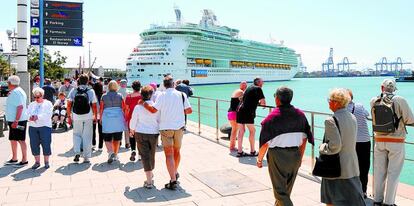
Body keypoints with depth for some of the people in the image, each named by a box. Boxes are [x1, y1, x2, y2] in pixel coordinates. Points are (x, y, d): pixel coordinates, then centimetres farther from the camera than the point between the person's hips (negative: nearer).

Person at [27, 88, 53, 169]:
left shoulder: (48, 104, 3)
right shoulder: (31, 104, 17)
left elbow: (48, 115, -11)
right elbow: (27, 113, 6)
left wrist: (37, 117, -23)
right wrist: (30, 117, -16)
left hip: (45, 126, -4)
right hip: (32, 127, 4)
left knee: (46, 144, -3)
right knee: (34, 144, 4)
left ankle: (46, 162, 9)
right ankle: (37, 161, 16)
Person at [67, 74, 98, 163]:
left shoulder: (73, 91, 0)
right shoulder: (91, 91, -4)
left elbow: (69, 105, 0)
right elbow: (94, 106, -4)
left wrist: (69, 116, 8)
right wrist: (95, 116, 7)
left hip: (76, 117, 1)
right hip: (88, 117, -1)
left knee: (76, 134, 18)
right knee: (87, 136, 7)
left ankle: (77, 153, 3)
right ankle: (86, 157, 10)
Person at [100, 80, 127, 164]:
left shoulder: (104, 96, 1)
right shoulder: (120, 96, 1)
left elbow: (101, 109, 3)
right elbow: (123, 108, 2)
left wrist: (101, 118, 14)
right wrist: (124, 119, 11)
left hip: (107, 118, -1)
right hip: (118, 118, 1)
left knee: (107, 138, 4)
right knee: (117, 138, 11)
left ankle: (110, 152, -18)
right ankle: (115, 155, 19)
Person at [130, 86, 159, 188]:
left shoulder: (138, 107, -10)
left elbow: (133, 121, -2)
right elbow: (160, 120, 1)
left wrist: (132, 130, 18)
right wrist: (159, 130, 20)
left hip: (140, 133, -2)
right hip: (153, 133, 2)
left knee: (145, 155, 1)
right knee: (152, 154, 19)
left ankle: (149, 181, -3)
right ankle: (150, 173, 40)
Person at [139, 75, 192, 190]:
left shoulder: (162, 96, -8)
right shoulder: (181, 95, 0)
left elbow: (153, 110, -16)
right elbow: (189, 110, -4)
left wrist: (143, 103, -1)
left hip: (166, 128, -3)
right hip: (179, 127, 3)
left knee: (169, 154, 0)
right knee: (177, 151, 20)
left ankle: (173, 180, -4)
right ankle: (175, 173, 40)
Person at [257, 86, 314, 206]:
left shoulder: (272, 117, -14)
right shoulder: (300, 115, 0)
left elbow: (265, 143, -12)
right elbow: (304, 139, 6)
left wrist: (259, 159, 1)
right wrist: (300, 157, 17)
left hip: (278, 157, -5)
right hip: (295, 155, 6)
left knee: (280, 191, 6)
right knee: (287, 188, 24)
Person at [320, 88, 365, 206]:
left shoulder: (331, 121, -20)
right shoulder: (352, 117, 4)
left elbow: (334, 146, -24)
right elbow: (351, 141, 13)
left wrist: (322, 148, -7)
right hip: (352, 166, 7)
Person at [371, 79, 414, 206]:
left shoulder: (374, 101, -1)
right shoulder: (400, 100, -11)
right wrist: (401, 118, 12)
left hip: (379, 141, 3)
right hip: (396, 142, -3)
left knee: (379, 172, 12)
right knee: (393, 173, 6)